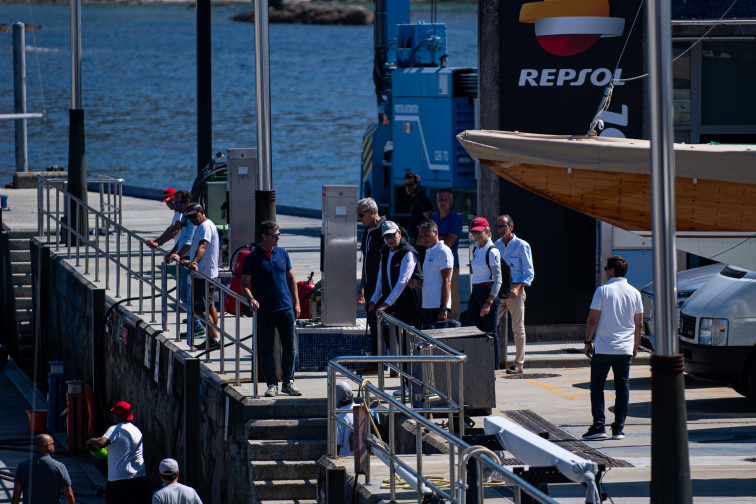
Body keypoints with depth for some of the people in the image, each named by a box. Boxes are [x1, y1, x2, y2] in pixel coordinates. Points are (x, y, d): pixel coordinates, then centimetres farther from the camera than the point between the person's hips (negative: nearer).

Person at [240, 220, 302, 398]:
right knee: (267, 349, 1)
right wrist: (251, 299, -21)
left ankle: (288, 382, 16)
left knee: (290, 347, 3)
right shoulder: (252, 258, -2)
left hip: (285, 308, 3)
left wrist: (296, 303, 12)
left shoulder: (282, 253, 9)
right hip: (264, 310, -3)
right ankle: (272, 384, 9)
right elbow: (245, 284, -3)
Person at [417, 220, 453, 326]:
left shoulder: (443, 251, -9)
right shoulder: (428, 251, 19)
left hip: (438, 306, -9)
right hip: (426, 305, 9)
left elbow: (446, 282, -14)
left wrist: (443, 309, -19)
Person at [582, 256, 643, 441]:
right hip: (625, 349, 4)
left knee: (597, 386, 5)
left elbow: (592, 319, -9)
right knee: (622, 387, 8)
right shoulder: (634, 293, 5)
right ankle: (618, 429, 6)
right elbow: (639, 323, 9)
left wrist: (588, 342, 1)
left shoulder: (603, 291, -8)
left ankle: (598, 426, -5)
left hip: (603, 347, -4)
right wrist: (635, 346, 19)